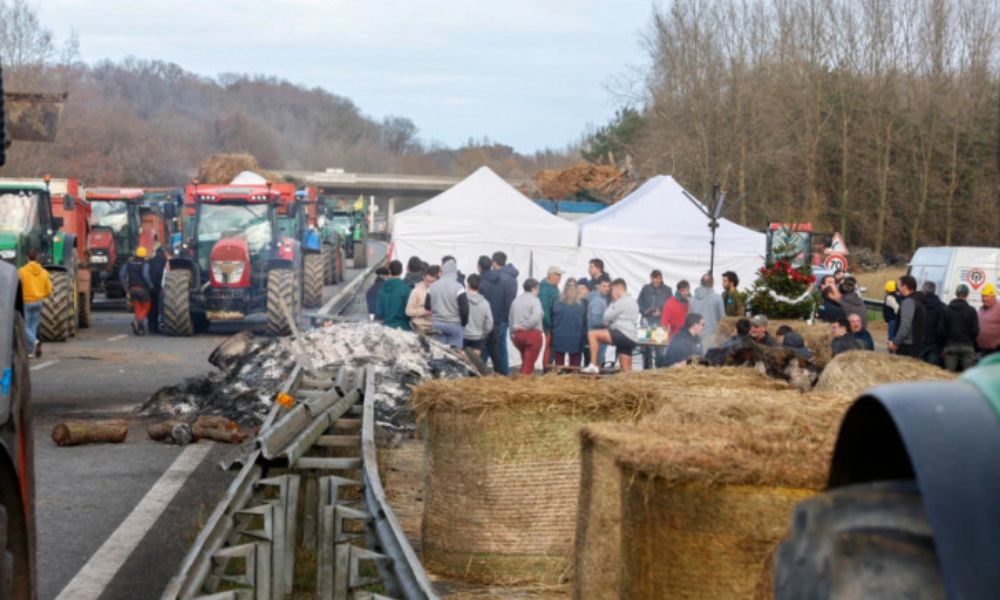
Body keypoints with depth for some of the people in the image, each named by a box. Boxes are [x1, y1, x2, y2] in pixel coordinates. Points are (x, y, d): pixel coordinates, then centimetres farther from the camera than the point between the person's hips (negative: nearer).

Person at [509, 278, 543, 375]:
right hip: (532, 334, -6)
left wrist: (512, 333, 14)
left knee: (525, 360, 20)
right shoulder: (534, 300, -9)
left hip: (517, 334, 6)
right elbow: (535, 318, -22)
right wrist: (525, 326, -11)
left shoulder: (516, 300, 11)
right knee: (529, 362, -3)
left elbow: (510, 319, 11)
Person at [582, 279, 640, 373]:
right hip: (631, 339, 10)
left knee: (592, 334, -15)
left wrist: (613, 302, 8)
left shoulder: (622, 301, -6)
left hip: (623, 335, -10)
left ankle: (593, 365, -20)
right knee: (627, 371, 10)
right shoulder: (632, 301, 26)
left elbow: (606, 318, -4)